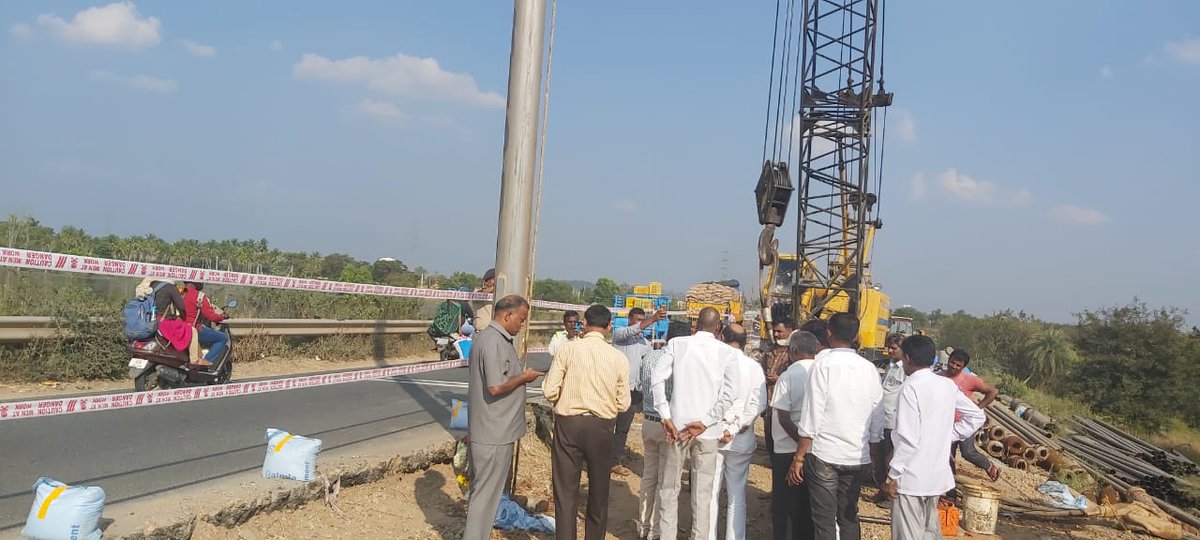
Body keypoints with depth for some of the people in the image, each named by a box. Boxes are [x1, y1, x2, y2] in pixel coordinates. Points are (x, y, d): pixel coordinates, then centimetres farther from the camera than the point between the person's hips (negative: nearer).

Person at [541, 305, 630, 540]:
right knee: (599, 490, 18)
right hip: (602, 426, 2)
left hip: (568, 423, -1)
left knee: (566, 490, 8)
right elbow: (623, 403, 0)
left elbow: (550, 391, -8)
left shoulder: (568, 349, -7)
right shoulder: (618, 358, -4)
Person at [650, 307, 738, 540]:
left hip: (677, 425, 0)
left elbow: (657, 379, -9)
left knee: (669, 487, 12)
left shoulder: (676, 344, 0)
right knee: (702, 493, 8)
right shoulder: (728, 353, -1)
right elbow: (728, 396, -9)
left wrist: (666, 417, -7)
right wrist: (704, 422, -9)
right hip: (707, 430, 0)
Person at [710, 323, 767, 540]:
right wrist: (736, 428, -14)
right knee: (737, 497, 10)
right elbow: (758, 403, -12)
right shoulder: (754, 366, -2)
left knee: (710, 494, 8)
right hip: (741, 440, 1)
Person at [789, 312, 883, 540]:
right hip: (858, 456, 4)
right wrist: (872, 448, 19)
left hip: (824, 454, -4)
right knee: (849, 517, 17)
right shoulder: (869, 369, 2)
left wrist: (799, 457, -7)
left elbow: (811, 415, -13)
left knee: (824, 521, 3)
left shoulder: (823, 365, -10)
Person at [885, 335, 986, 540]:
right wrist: (948, 436, 13)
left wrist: (893, 475, -14)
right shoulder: (948, 385, 5)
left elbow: (907, 438, -21)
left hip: (911, 477, -7)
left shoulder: (911, 387, -16)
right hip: (938, 475, 7)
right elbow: (976, 416, 16)